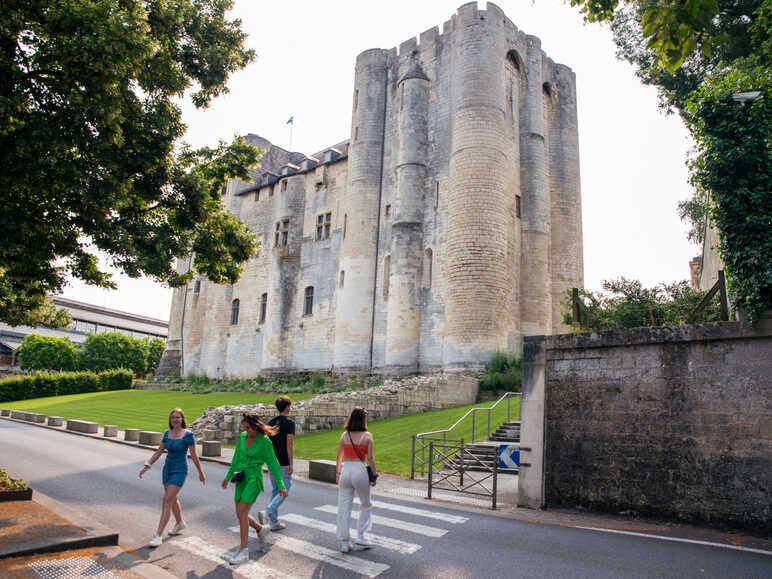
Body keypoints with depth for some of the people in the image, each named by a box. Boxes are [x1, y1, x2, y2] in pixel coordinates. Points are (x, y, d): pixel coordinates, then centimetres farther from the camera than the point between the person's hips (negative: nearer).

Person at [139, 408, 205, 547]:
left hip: (179, 471, -7)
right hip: (167, 469, 7)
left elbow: (194, 455, -9)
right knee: (173, 499, 22)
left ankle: (158, 536, -8)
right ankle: (180, 523, 44)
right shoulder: (167, 433, 3)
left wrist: (201, 472, -2)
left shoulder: (188, 435, -15)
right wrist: (147, 466, 0)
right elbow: (159, 452, 9)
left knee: (167, 502, -13)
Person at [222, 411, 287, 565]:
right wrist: (228, 477, 25)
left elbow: (273, 463, -9)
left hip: (254, 479, -7)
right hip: (241, 478, 7)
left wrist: (281, 486, -11)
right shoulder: (242, 437, 4)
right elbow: (236, 459, 17)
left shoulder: (264, 441, -13)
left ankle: (243, 551, -3)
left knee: (242, 513, -12)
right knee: (240, 514, 8)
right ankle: (262, 530, 32)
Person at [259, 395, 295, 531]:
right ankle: (267, 512, -14)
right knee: (285, 490, 4)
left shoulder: (271, 422, 8)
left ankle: (274, 522, 15)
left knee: (276, 490, 15)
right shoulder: (289, 422, -12)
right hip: (284, 463, -7)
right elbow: (289, 444, -18)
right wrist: (291, 464, -15)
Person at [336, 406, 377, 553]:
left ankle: (344, 542, 13)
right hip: (360, 470, -3)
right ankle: (360, 536, 15)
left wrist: (338, 473, 18)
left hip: (345, 470, 3)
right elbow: (370, 458, -6)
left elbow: (339, 457, 7)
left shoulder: (344, 435, 3)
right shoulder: (367, 436, -7)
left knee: (343, 507, 9)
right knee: (366, 505, 18)